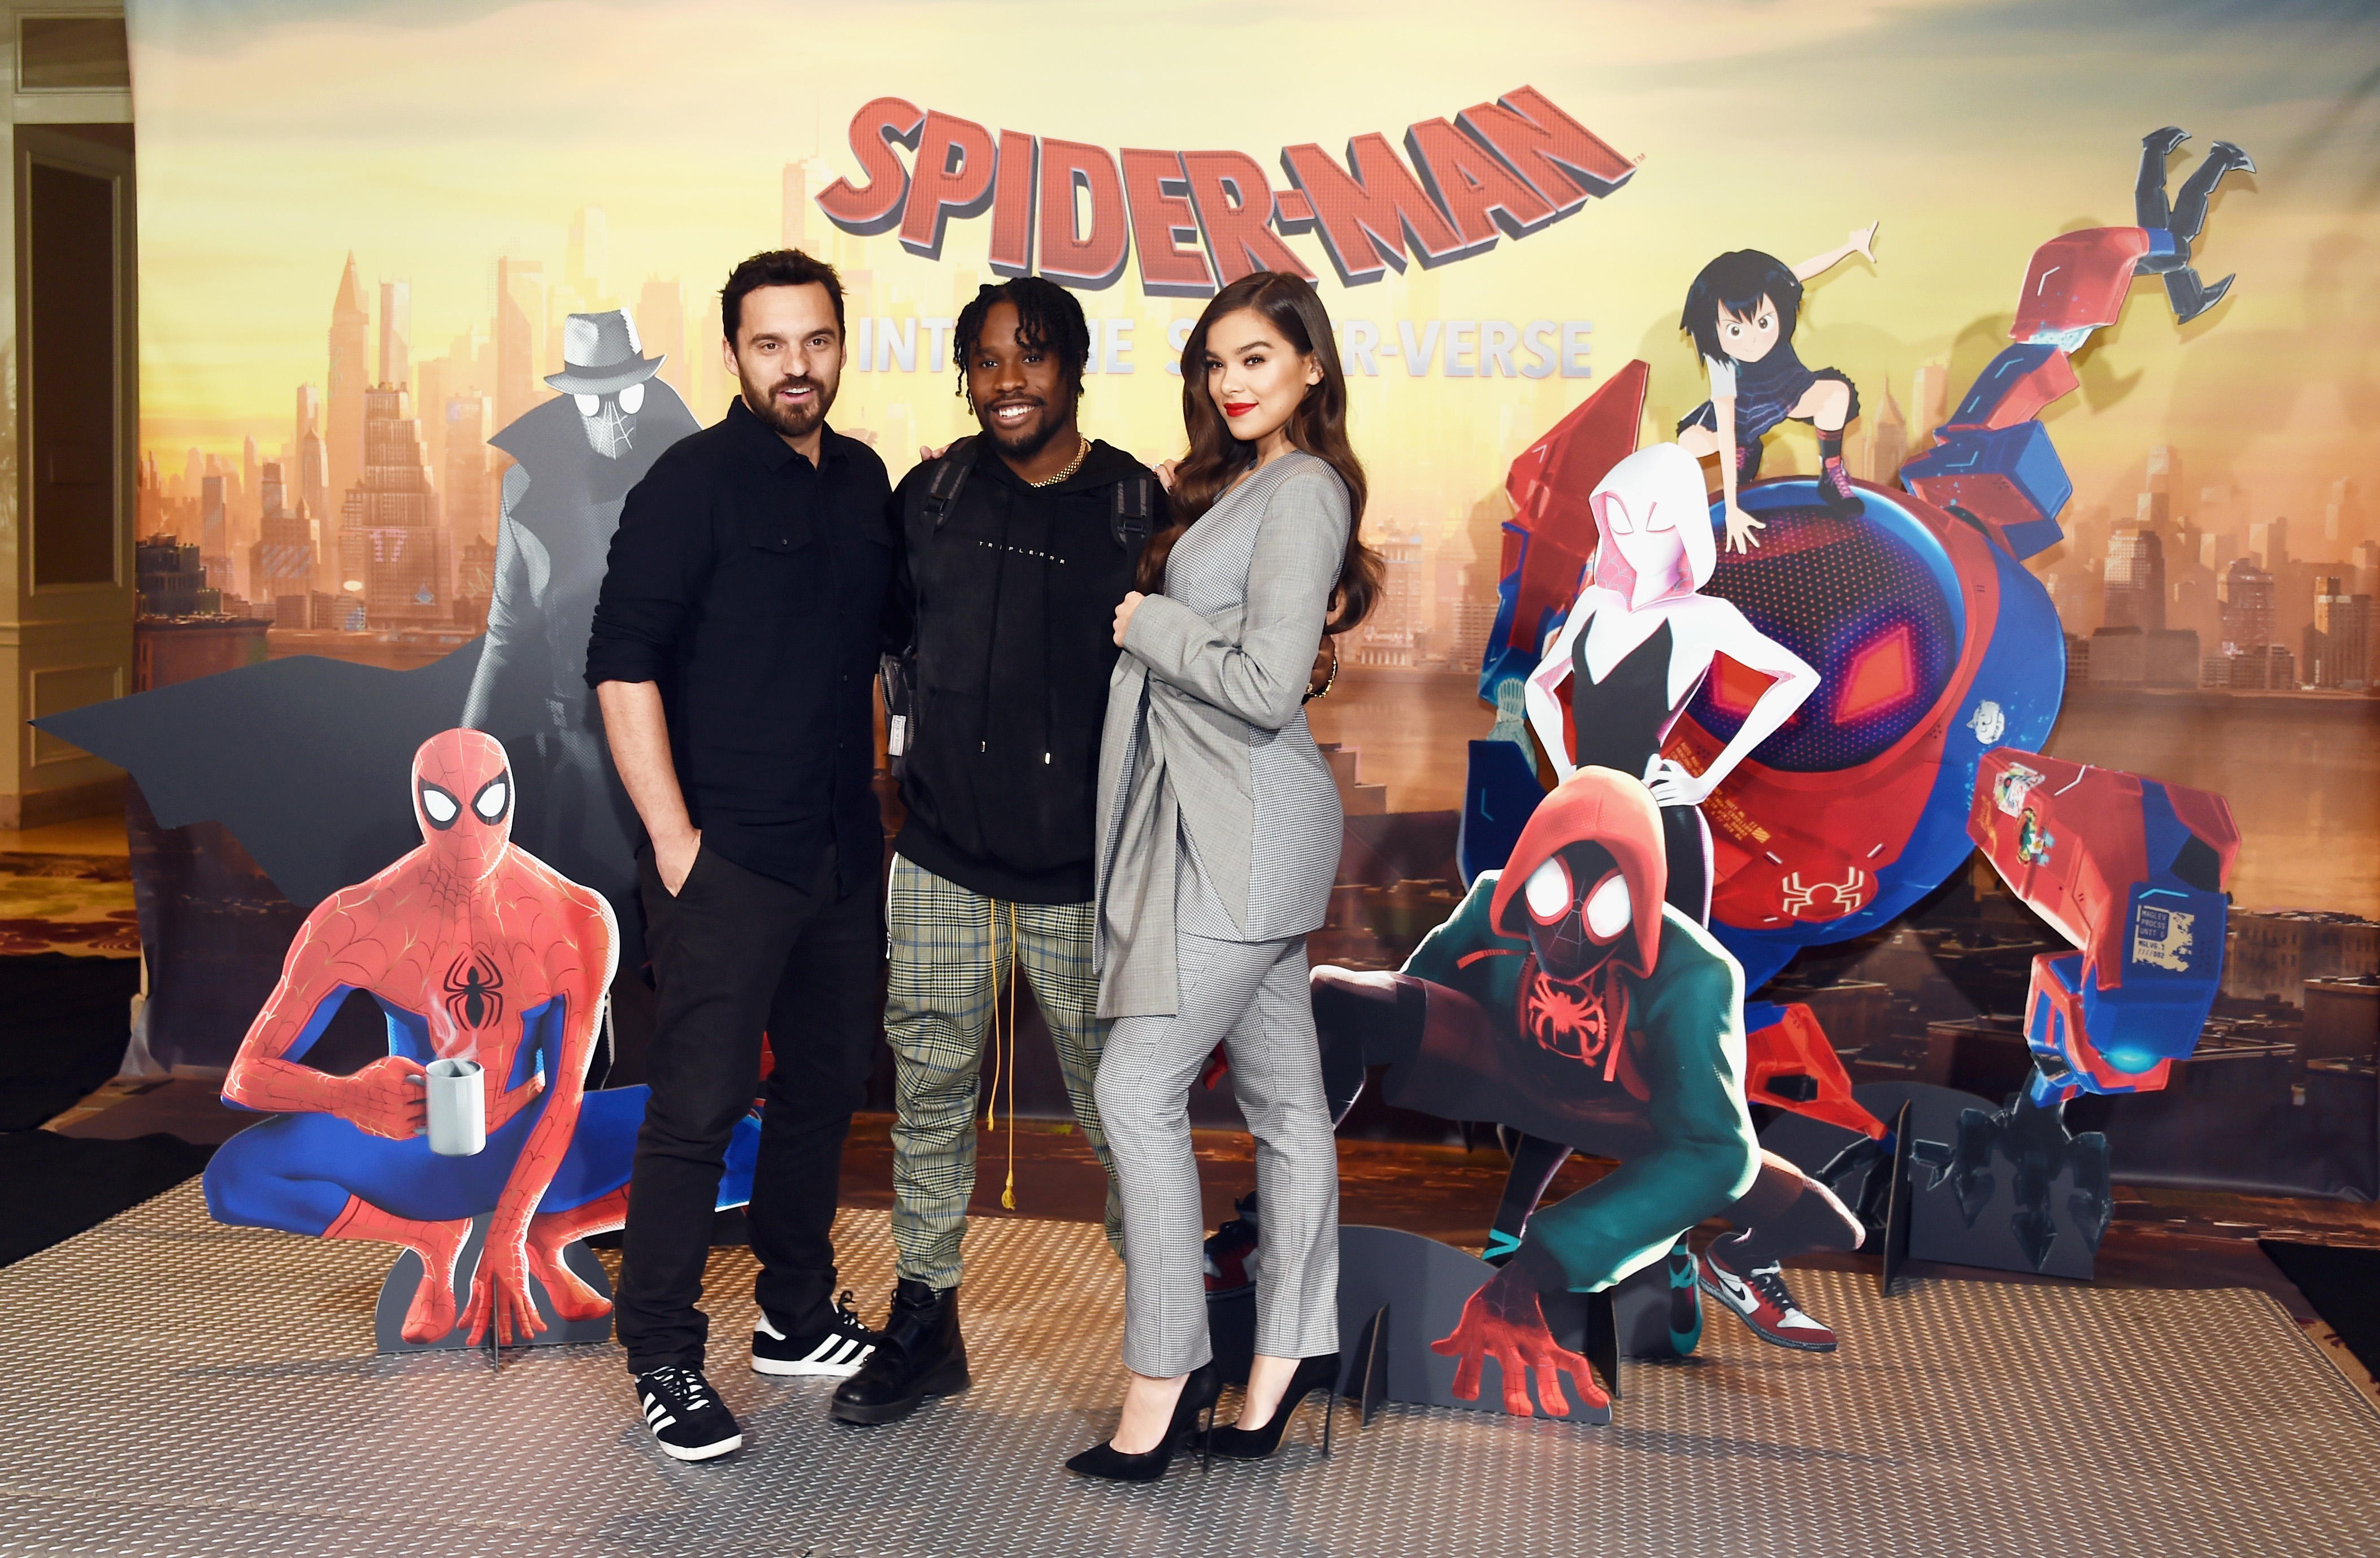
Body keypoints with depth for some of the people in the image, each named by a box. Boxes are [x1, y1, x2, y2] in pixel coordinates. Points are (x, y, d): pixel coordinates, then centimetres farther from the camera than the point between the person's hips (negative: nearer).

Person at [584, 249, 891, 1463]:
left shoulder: (864, 482, 11)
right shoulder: (693, 482, -9)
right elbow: (622, 665, -13)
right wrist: (672, 838, -17)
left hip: (844, 854, 7)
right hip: (728, 860, -7)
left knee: (825, 1088, 15)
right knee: (699, 1108, -4)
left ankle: (797, 1314, 31)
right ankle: (664, 1360, 9)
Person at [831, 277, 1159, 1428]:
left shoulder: (1137, 507, -2)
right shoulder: (933, 494, 6)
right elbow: (876, 629, 18)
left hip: (1083, 873, -3)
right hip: (941, 858, 3)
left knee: (1117, 1108, 5)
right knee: (928, 1092, 11)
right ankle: (925, 1323, 26)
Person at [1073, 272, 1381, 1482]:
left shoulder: (1304, 491, -11)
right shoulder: (1237, 486, 19)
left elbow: (1266, 684, -19)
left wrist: (1141, 622, -9)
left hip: (1244, 833, -9)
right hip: (1213, 825, 9)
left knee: (1138, 1083, -8)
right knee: (1283, 1098, 12)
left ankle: (1164, 1377, 0)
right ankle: (1291, 1349, 20)